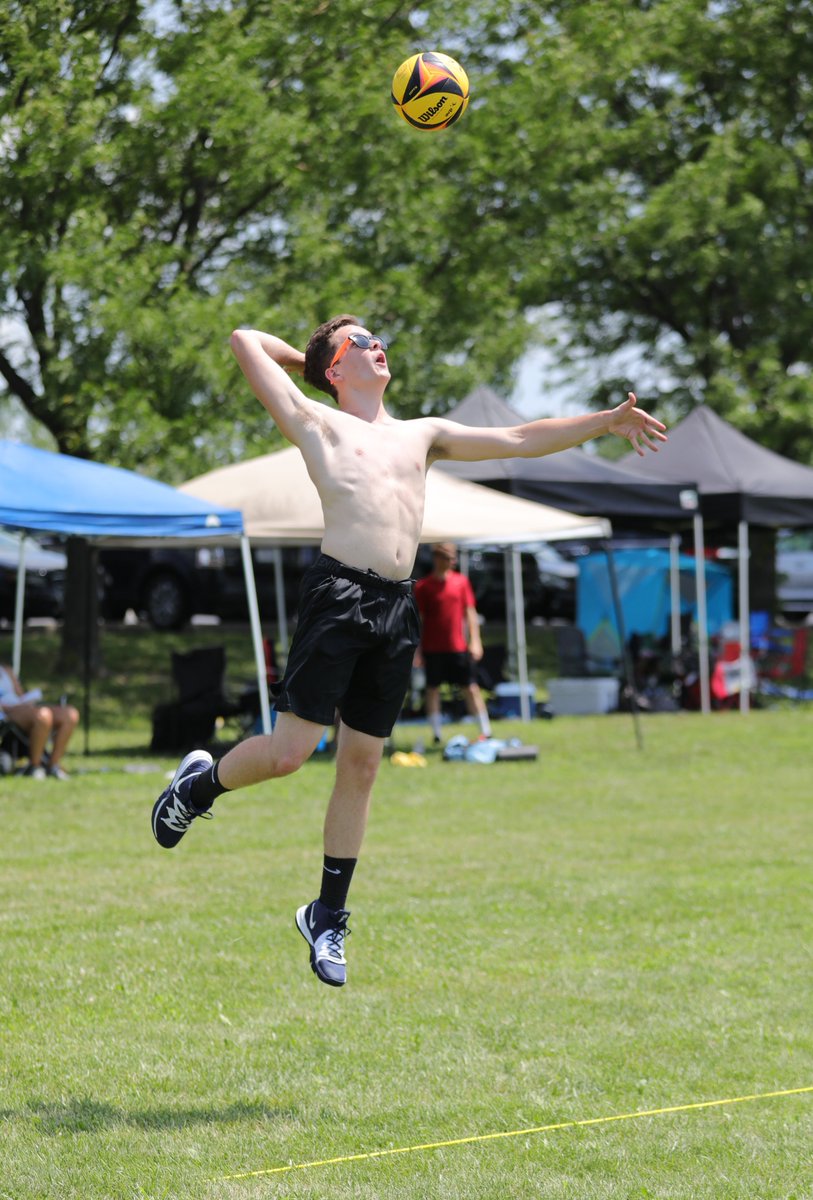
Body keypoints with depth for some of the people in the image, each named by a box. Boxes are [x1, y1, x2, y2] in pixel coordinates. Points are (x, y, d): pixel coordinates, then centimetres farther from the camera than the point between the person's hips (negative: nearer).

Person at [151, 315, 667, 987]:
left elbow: (520, 441, 24)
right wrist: (308, 359, 24)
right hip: (338, 595, -5)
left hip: (397, 606, 5)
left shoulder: (423, 435, 24)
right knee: (290, 751, -10)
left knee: (362, 767, 7)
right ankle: (198, 786, 20)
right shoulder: (317, 424, 9)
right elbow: (245, 341, 8)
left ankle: (329, 915, 16)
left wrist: (606, 422, 19)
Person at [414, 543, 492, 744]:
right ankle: (436, 735, 9)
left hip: (458, 646, 2)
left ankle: (486, 732, 2)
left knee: (471, 688, 1)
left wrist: (475, 640, 1)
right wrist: (417, 650, -3)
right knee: (433, 689, 3)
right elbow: (418, 620, 0)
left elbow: (470, 612, 8)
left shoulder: (461, 581, 6)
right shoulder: (423, 586, -1)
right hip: (433, 649, -1)